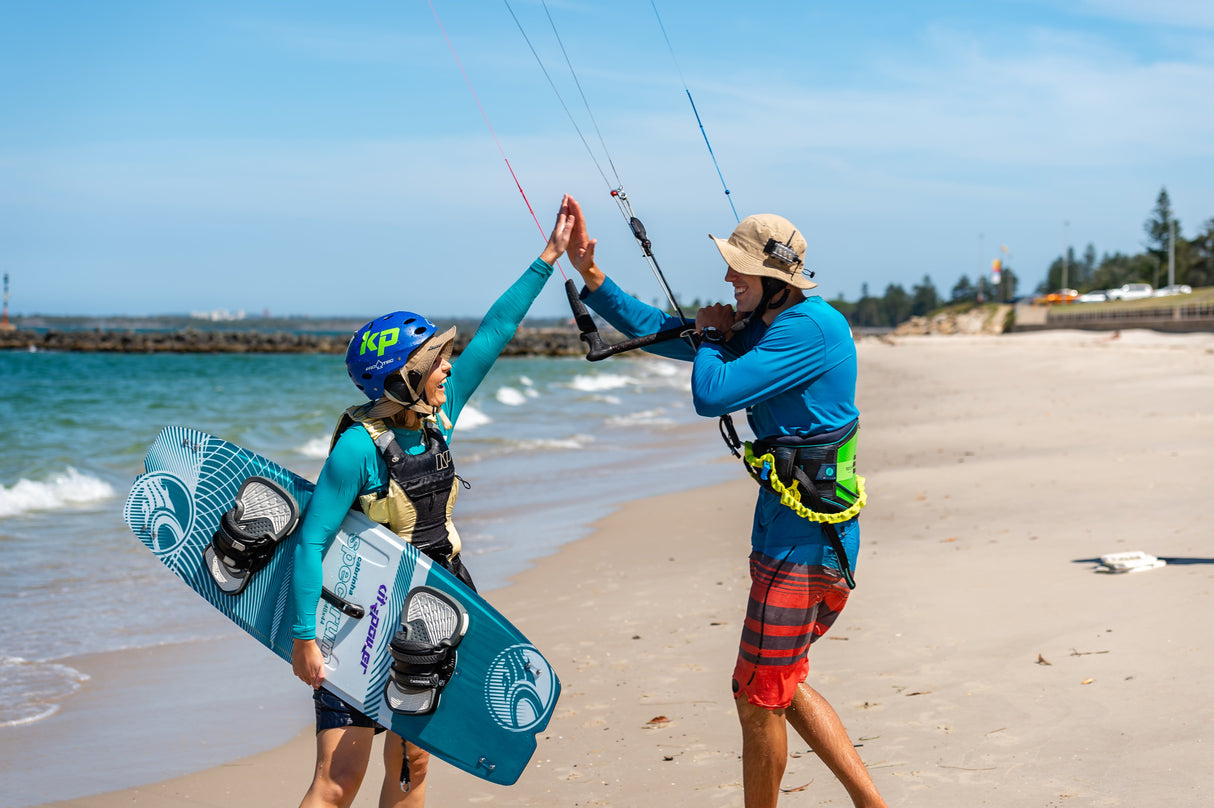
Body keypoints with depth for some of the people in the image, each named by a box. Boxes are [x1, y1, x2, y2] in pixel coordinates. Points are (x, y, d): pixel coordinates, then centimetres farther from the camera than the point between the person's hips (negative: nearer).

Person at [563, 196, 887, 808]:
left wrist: (711, 336, -5)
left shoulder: (808, 329, -19)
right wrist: (587, 271, 10)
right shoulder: (758, 325, 11)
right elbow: (654, 330, 17)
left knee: (759, 699, 2)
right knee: (780, 686, 19)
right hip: (789, 533, 10)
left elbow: (711, 394, -25)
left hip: (803, 543, -10)